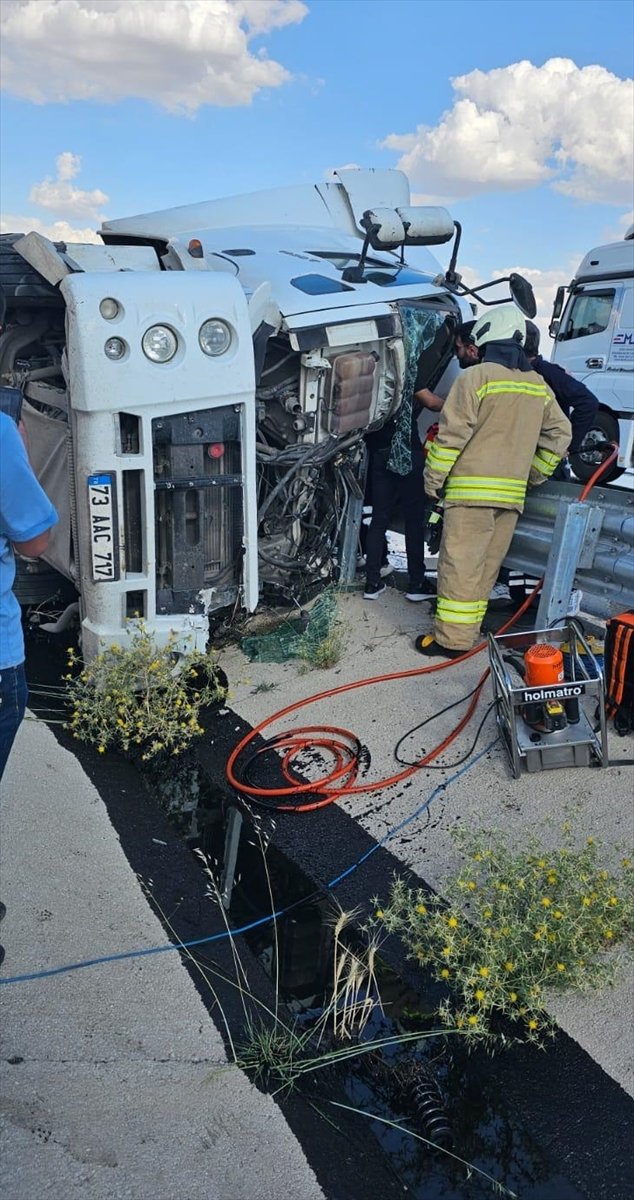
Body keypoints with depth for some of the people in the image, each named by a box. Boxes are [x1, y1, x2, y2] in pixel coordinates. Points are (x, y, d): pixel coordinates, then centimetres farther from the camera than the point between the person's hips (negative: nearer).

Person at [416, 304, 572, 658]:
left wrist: (433, 481, -3)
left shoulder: (476, 377, -8)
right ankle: (469, 630, 19)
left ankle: (452, 640, -3)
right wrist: (532, 476, 22)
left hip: (472, 489, -6)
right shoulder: (539, 385, 13)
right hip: (512, 494, 7)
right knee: (487, 565, 13)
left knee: (461, 564, -4)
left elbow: (452, 435, -11)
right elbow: (560, 434, 16)